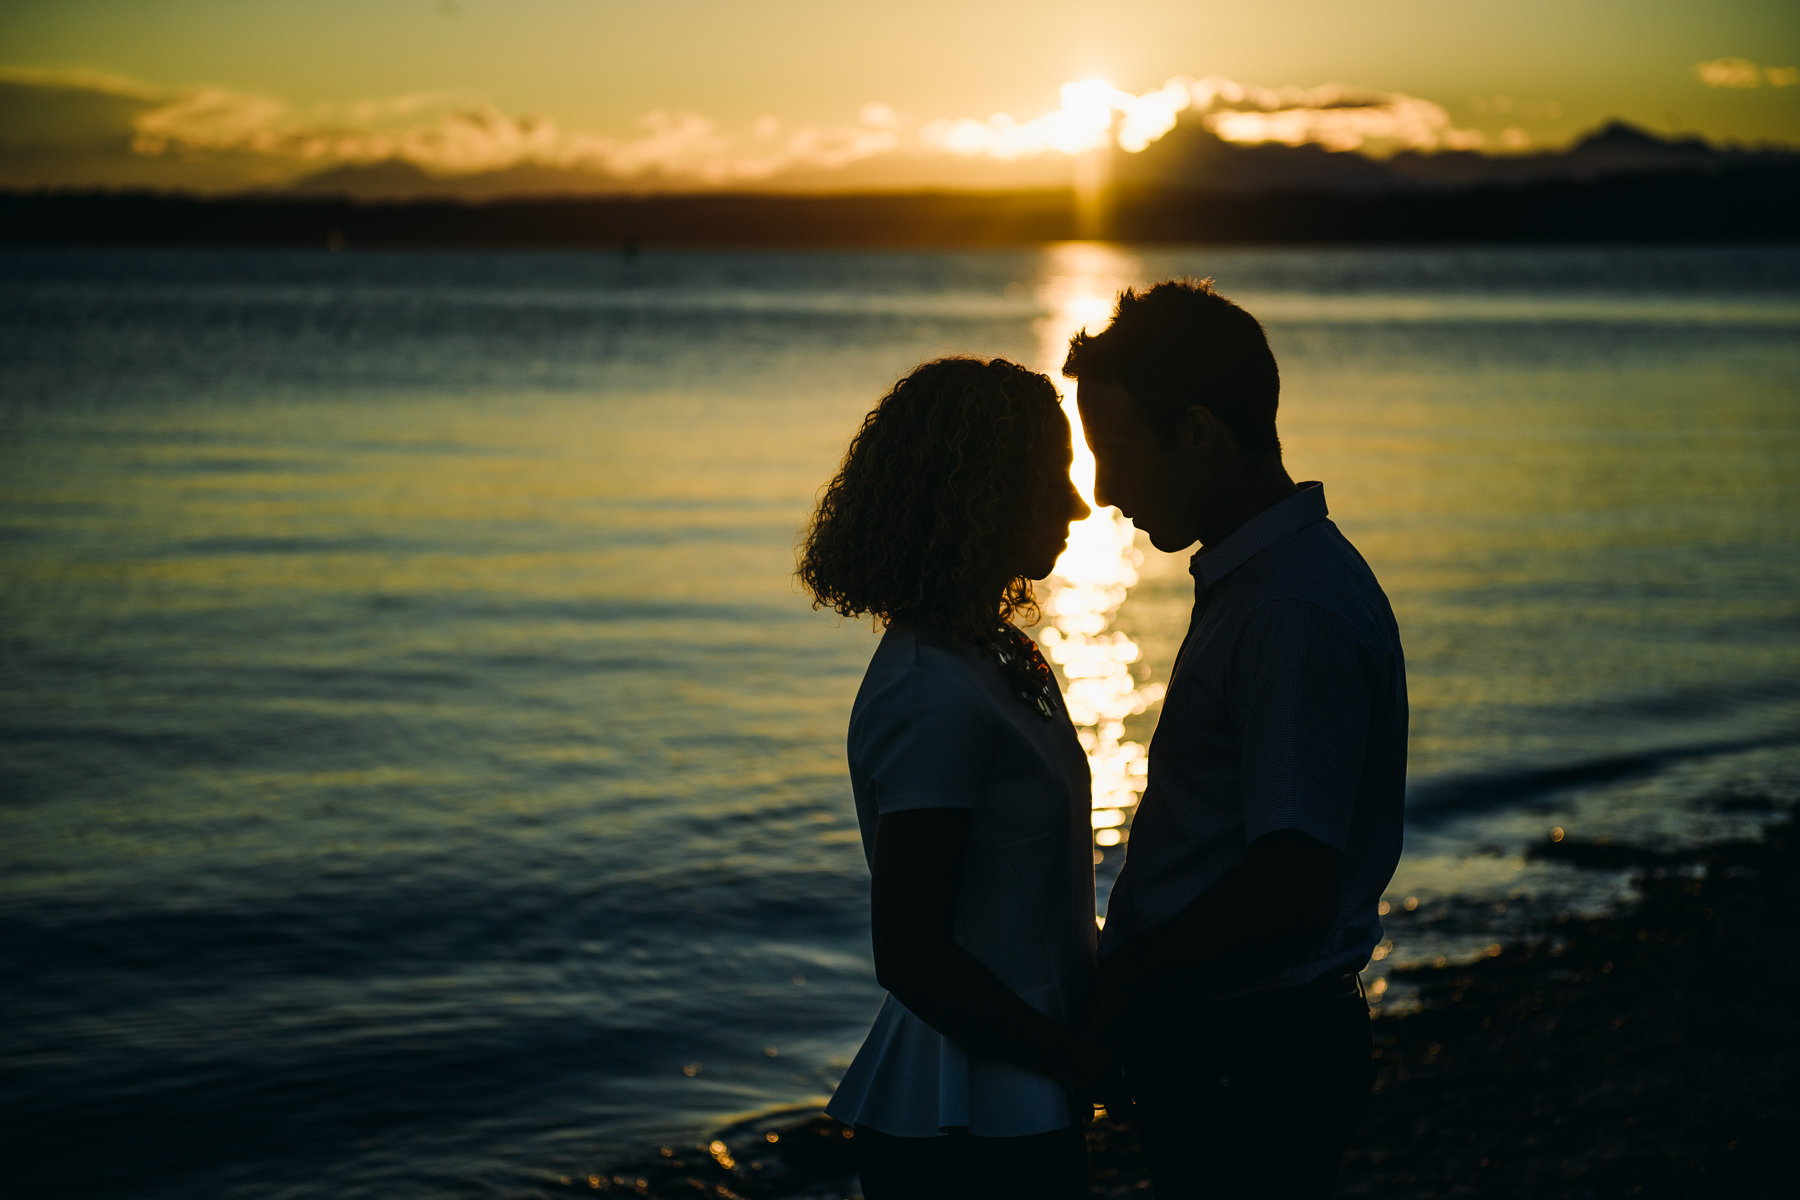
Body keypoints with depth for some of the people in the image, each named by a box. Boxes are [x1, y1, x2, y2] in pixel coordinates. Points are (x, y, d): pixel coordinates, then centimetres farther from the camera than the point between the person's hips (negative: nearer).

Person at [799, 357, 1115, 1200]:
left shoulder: (988, 660, 9)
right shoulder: (935, 696, -21)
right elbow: (911, 957, -23)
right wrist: (1086, 1063, -16)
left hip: (1011, 1107, 9)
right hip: (969, 1130, -9)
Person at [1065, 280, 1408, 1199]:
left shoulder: (1294, 614, -23)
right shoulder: (1249, 579, 11)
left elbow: (1289, 890, -27)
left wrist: (1121, 981, -16)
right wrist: (1127, 973, 14)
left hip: (1249, 1070, -10)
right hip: (1218, 1042, 10)